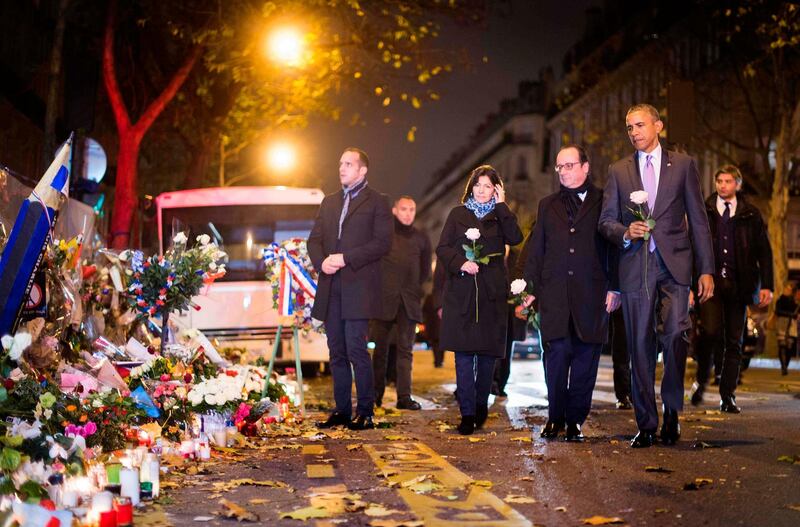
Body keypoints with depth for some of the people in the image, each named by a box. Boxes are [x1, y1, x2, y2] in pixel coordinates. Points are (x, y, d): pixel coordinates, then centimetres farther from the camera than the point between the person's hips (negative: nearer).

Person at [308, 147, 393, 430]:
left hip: (358, 287, -6)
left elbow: (382, 243, -8)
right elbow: (314, 240, 17)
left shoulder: (377, 201, 3)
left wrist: (346, 258, -15)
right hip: (330, 288, 6)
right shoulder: (329, 202, 21)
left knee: (356, 349, -11)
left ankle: (365, 412, -3)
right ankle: (342, 410, 14)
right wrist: (321, 261, -5)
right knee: (337, 352, 8)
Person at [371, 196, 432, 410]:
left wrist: (414, 288, 12)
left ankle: (404, 396, 0)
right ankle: (376, 394, 11)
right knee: (379, 348, 1)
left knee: (405, 349, 0)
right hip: (383, 298, -2)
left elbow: (426, 271, 20)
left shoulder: (421, 239, 12)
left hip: (409, 300, 2)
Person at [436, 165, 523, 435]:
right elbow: (442, 248, 6)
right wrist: (460, 264, -12)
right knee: (463, 352, -8)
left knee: (489, 350, 4)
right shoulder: (458, 214, 13)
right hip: (461, 292, -1)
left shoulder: (500, 216, 13)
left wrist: (502, 205, -4)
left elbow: (515, 238, -8)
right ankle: (468, 414, -7)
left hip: (491, 292, 1)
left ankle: (481, 404, 21)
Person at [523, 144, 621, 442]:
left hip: (592, 294, -2)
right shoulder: (548, 206, 18)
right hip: (554, 294, 2)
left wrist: (615, 287, -5)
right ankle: (555, 418, 12)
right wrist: (530, 287, 7)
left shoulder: (604, 202, 8)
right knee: (556, 356, -2)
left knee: (585, 361, 1)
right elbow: (536, 250, 16)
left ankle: (575, 420, 11)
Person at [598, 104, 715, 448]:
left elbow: (698, 220, 7)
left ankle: (671, 410, 2)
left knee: (674, 334, -18)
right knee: (640, 347, 2)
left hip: (674, 265, -1)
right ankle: (646, 425, 11)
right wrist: (625, 233, -11)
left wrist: (706, 269, 1)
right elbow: (605, 221, 12)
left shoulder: (682, 165, 9)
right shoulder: (618, 171, 13)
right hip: (635, 266, 2)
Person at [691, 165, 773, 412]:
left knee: (734, 341, 3)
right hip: (710, 281, -1)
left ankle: (728, 397, 11)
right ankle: (701, 380, 7)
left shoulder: (750, 215, 8)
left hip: (738, 284, 2)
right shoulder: (703, 212, 6)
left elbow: (764, 251, 9)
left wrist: (766, 286, 0)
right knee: (710, 331, -18)